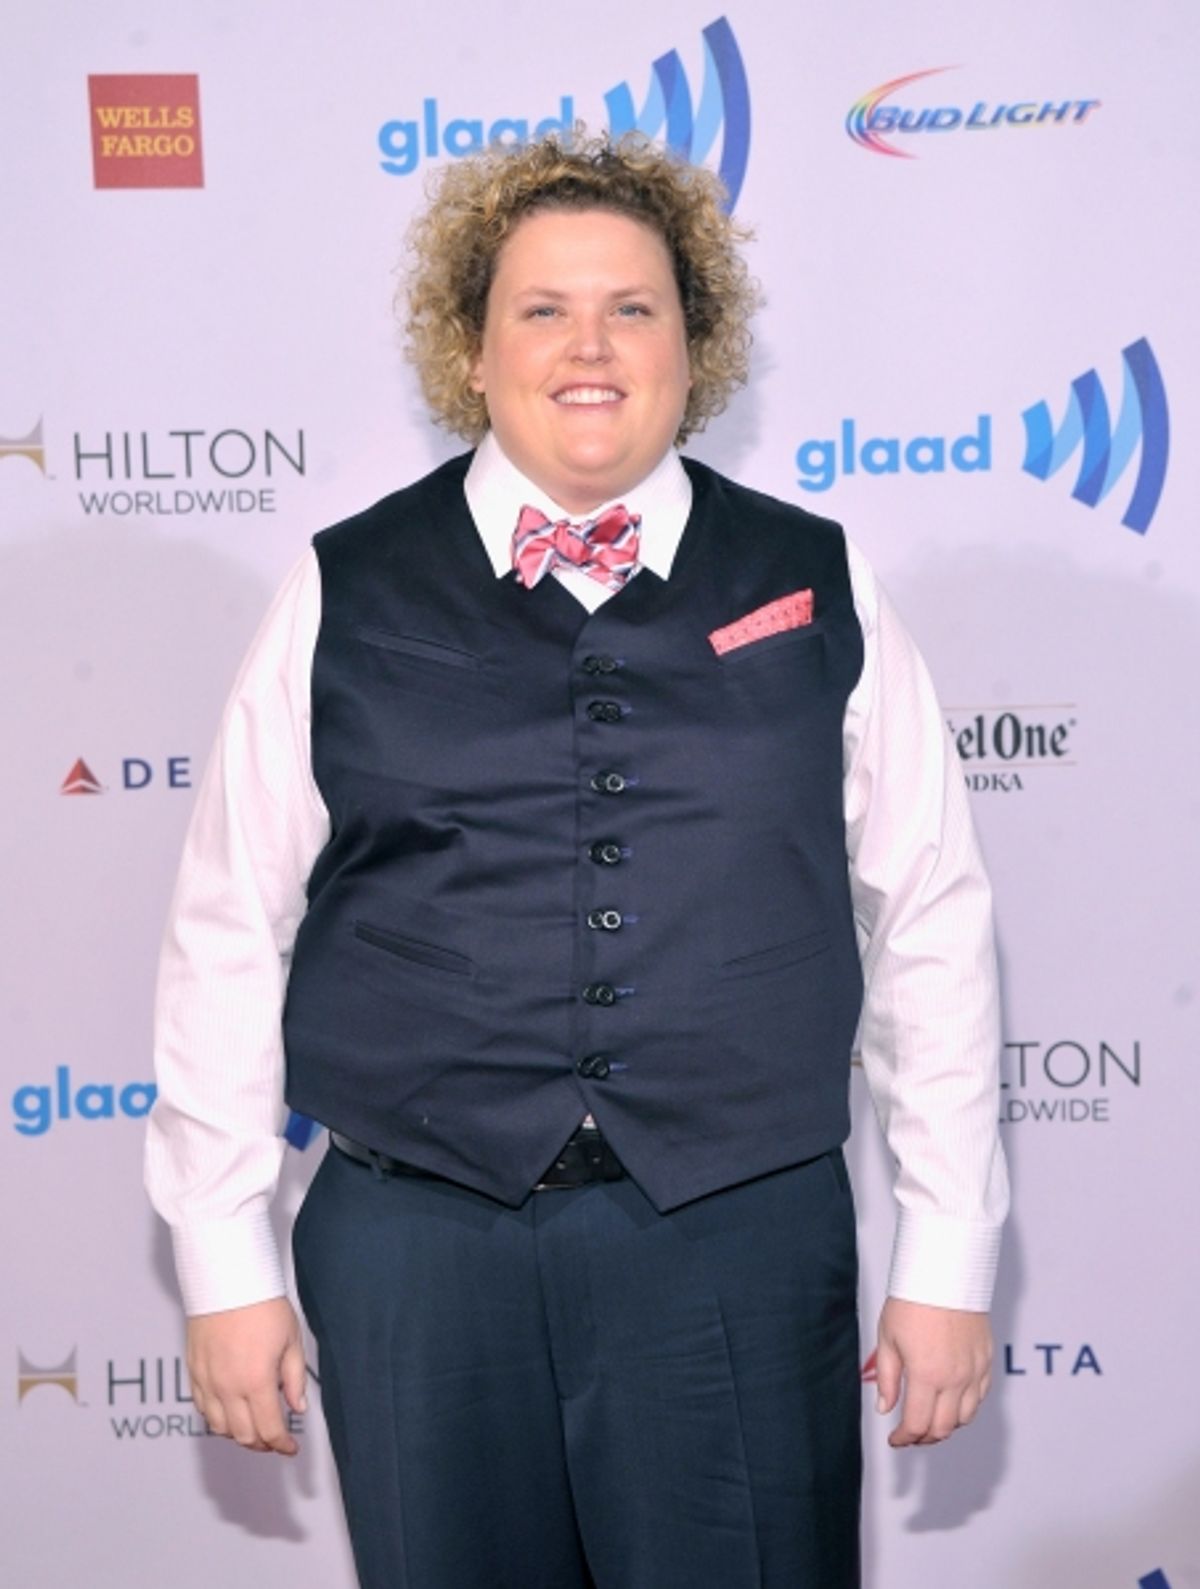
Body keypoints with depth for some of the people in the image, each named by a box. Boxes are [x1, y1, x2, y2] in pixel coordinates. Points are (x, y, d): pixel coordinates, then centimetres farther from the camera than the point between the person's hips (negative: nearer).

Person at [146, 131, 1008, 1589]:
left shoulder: (816, 588, 4)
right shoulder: (346, 595, 3)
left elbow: (930, 924, 5)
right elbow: (228, 933, 3)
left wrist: (947, 1265, 3)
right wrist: (225, 1267, 2)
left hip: (742, 1247, 0)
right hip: (418, 1240, 0)